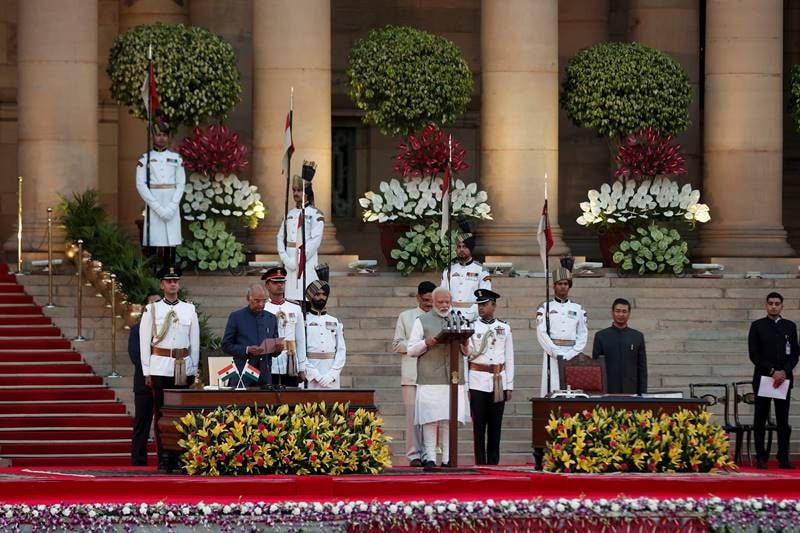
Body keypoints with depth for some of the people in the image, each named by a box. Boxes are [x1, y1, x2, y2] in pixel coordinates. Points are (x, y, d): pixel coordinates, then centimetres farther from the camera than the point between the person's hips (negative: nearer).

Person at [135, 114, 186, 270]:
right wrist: (159, 208, -12)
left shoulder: (176, 158, 9)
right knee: (155, 244, -6)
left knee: (171, 244, 0)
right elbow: (141, 185, -4)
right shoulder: (145, 159, 3)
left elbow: (181, 184, 4)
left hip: (172, 206, 2)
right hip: (154, 206, -2)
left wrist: (171, 207, -9)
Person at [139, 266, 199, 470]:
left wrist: (193, 370, 8)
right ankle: (164, 459, -2)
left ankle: (178, 457, 5)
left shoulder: (189, 310, 9)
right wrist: (147, 372, -1)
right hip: (160, 367, -2)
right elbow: (144, 342, 4)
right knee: (161, 413, -3)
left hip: (183, 367, 2)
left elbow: (195, 342, 11)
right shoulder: (151, 310, 4)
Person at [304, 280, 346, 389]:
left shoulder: (335, 322, 14)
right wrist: (315, 375, -12)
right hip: (310, 376, -3)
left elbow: (341, 351, 9)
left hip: (332, 378, 3)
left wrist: (331, 375, -5)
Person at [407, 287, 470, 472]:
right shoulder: (422, 321, 8)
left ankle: (447, 458, 4)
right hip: (430, 379, -3)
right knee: (431, 418, -7)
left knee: (450, 419, 0)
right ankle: (430, 458, -5)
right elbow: (411, 350, 5)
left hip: (454, 378, 3)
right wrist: (427, 343, -13)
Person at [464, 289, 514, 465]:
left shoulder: (504, 329, 9)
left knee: (495, 425, 3)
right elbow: (468, 354, 0)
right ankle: (480, 464, 0)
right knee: (479, 425, -2)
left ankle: (493, 463, 7)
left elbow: (509, 359, 11)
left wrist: (509, 386, 6)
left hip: (499, 382, 2)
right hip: (478, 382, -2)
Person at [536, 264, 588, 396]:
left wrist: (571, 355, -6)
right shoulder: (545, 308, 5)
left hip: (573, 356, 2)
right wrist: (557, 354, -12)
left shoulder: (577, 309, 12)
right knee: (552, 390, -10)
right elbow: (541, 334, -3)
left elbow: (583, 335, 9)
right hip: (552, 355, -2)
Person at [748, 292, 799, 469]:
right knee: (760, 419, 0)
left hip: (784, 378, 2)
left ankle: (783, 457, 4)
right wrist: (772, 371, -12)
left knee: (783, 419, 2)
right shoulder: (757, 326, 3)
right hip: (762, 378, -2)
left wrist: (784, 372, -9)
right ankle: (761, 458, 2)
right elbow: (754, 354, -4)